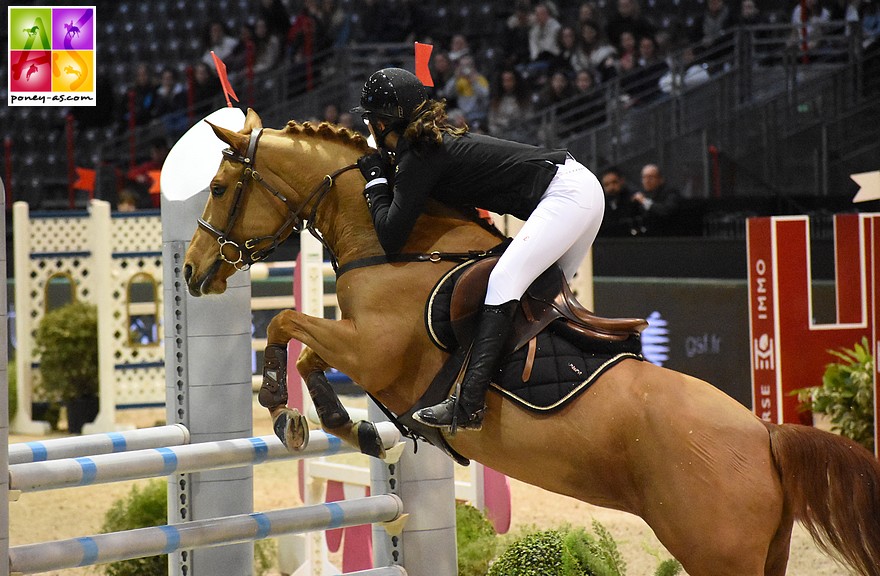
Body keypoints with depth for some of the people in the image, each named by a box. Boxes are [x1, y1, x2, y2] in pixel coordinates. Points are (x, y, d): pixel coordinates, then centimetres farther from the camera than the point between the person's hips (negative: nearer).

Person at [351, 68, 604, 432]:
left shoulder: (417, 158, -11)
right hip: (581, 187, 10)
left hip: (565, 193, -10)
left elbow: (391, 238, -13)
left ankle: (467, 406, -32)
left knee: (504, 280, -21)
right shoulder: (437, 140, 17)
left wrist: (377, 179, 1)